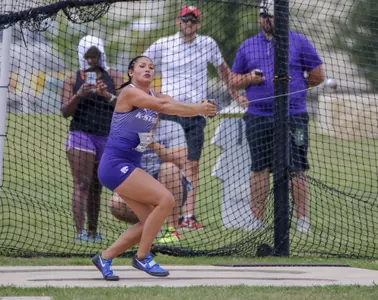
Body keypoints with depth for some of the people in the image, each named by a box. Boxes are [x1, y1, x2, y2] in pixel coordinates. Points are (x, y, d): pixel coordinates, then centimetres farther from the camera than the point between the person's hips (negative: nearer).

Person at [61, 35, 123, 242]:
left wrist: (107, 95, -23)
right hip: (81, 134, -2)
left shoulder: (113, 77, 6)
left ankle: (93, 231, 16)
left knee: (96, 187, 9)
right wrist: (78, 95, -18)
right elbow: (65, 112, 0)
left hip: (108, 137, 2)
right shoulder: (73, 79, 4)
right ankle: (80, 231, -22)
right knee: (82, 183, -14)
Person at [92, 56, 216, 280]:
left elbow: (176, 107, -6)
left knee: (150, 222, 6)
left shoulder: (155, 97, 12)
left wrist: (201, 109, -27)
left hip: (130, 167, 9)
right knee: (166, 200, -18)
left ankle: (105, 257, 18)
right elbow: (163, 106, -25)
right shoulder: (129, 93, -11)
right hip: (115, 165, -9)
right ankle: (142, 257, -7)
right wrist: (199, 109, -27)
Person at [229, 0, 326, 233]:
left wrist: (293, 84, 3)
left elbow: (318, 75, 7)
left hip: (293, 116, -3)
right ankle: (257, 221, 8)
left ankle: (303, 220, 0)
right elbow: (234, 80, 16)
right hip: (258, 118, 3)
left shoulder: (299, 42, 6)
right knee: (259, 169, 4)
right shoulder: (248, 46, 14)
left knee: (296, 170, -3)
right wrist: (249, 79, -3)